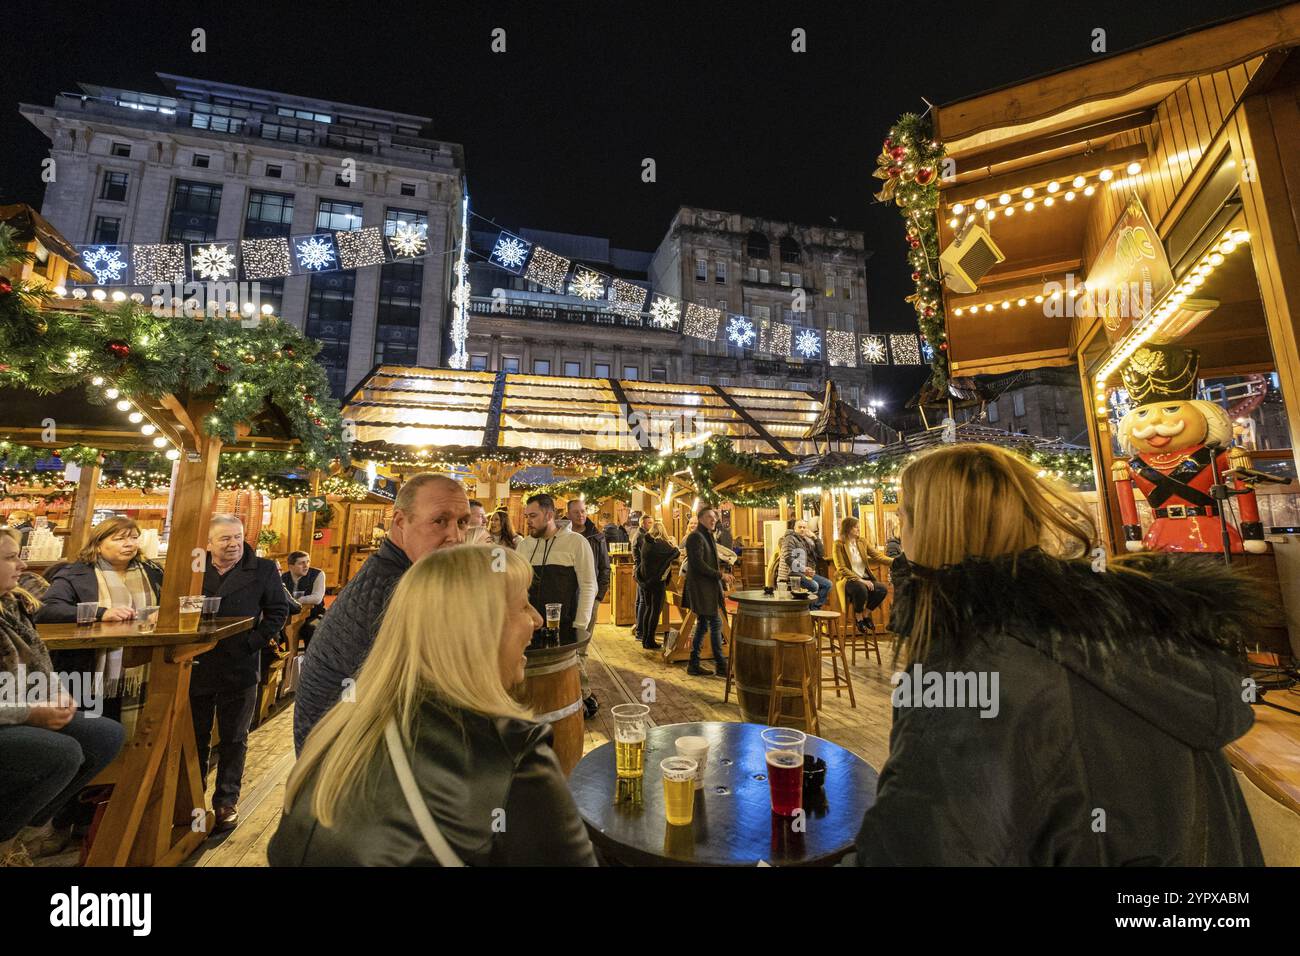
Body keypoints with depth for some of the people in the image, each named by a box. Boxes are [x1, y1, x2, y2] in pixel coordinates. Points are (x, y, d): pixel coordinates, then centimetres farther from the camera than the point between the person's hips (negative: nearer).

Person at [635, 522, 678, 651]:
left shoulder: (644, 541, 4)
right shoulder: (661, 544, -15)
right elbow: (675, 553, -8)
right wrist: (671, 544, 10)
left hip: (645, 579, 7)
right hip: (657, 581, -7)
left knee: (648, 607, 18)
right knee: (656, 610, 2)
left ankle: (644, 638, 23)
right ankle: (650, 641, 4)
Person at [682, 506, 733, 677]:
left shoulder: (706, 536, 17)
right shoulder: (696, 536, -14)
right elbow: (698, 564, -21)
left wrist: (722, 579, 14)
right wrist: (720, 575, -17)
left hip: (707, 587, 10)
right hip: (701, 587, -10)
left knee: (702, 624, 13)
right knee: (715, 624, -6)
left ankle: (694, 664, 20)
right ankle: (721, 666, 4)